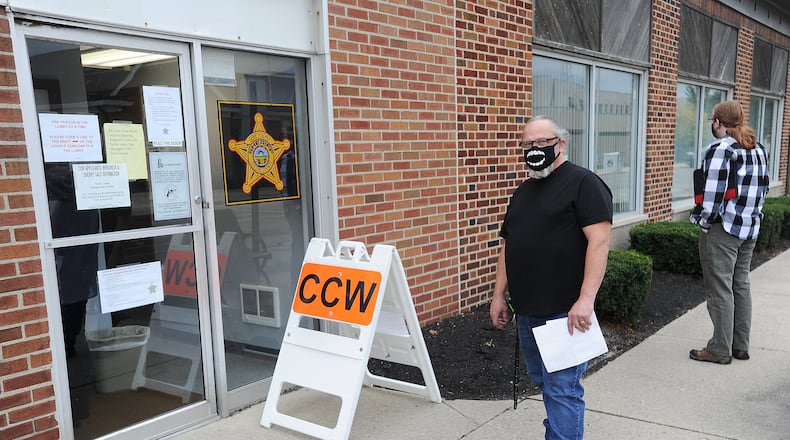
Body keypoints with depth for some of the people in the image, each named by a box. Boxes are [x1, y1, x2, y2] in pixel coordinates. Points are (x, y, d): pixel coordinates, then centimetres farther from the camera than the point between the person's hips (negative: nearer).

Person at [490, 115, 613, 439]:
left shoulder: (583, 182, -7)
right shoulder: (522, 192, 15)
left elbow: (599, 241, -16)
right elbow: (508, 245, 18)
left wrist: (586, 299, -23)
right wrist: (499, 295, 14)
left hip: (565, 311, -7)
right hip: (526, 310, 8)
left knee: (561, 387, -4)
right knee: (543, 381, 18)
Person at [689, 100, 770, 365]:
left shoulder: (720, 149, -15)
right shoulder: (758, 150, 11)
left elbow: (712, 194, -20)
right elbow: (763, 188, 14)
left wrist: (704, 222, -9)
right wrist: (751, 213, 18)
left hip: (722, 229, -9)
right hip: (750, 228, 9)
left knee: (720, 289, -1)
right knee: (741, 286, 15)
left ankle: (720, 350, 7)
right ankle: (741, 346, 24)